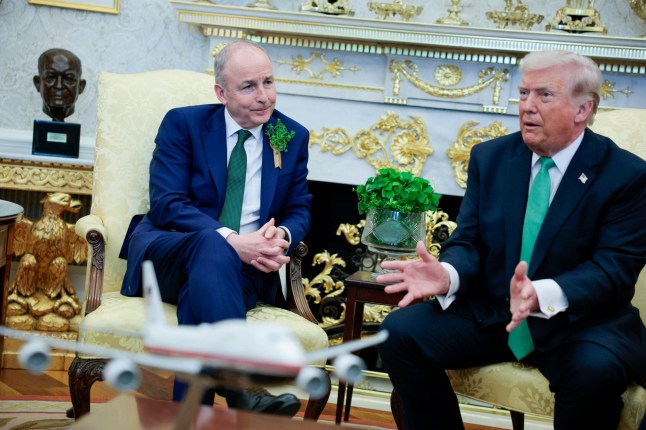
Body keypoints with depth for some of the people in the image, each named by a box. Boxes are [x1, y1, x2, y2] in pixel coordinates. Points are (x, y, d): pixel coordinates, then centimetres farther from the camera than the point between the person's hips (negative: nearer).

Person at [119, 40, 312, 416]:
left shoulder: (294, 137, 9)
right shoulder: (183, 124, -1)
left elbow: (299, 211, 12)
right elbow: (167, 204, -12)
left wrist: (282, 236, -16)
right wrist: (231, 241, -28)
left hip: (245, 267, 2)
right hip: (166, 253, -2)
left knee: (199, 297, -38)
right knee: (212, 246, -41)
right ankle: (242, 389, -55)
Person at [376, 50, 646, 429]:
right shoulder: (490, 157, 6)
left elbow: (614, 267, -15)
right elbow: (469, 242, 4)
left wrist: (543, 294, -35)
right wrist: (448, 274, -22)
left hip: (579, 321, -3)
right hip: (489, 313, 4)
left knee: (596, 370, -35)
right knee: (400, 332, -16)